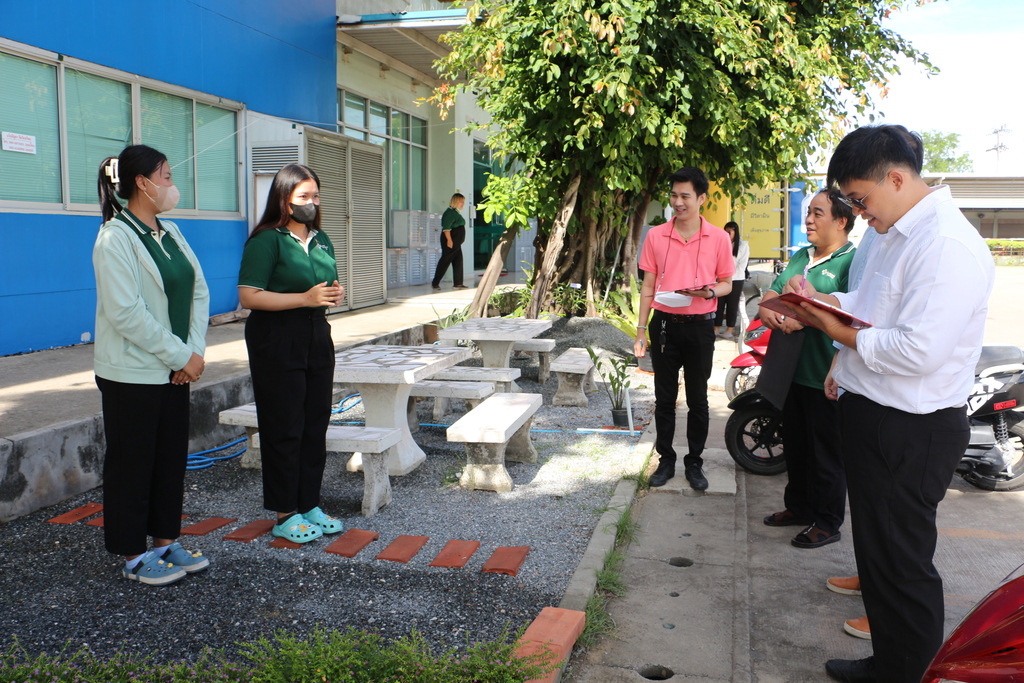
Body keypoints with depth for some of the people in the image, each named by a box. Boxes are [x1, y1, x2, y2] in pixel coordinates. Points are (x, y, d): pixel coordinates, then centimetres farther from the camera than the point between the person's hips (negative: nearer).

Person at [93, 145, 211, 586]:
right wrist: (182, 356, -16)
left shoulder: (170, 233, 9)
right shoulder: (115, 238, -14)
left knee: (172, 459, 14)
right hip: (132, 374, -7)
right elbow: (125, 312, -20)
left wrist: (195, 349, -6)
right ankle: (134, 558, 17)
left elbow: (199, 291, 7)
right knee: (132, 464, 4)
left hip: (174, 370, 8)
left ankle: (165, 542, 27)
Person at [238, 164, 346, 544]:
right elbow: (248, 296, -17)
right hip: (276, 341, -7)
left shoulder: (321, 240, 14)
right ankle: (285, 516, 10)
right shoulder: (267, 240, -9)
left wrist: (334, 295, 3)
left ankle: (310, 505, 22)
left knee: (315, 425, 10)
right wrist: (305, 298, -21)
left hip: (317, 338, 7)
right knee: (284, 429, 0)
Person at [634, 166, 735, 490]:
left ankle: (694, 463, 20)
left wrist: (710, 291, -17)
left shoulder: (718, 238, -2)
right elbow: (648, 286, 6)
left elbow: (726, 283, 7)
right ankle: (666, 460, 22)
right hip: (664, 324, 1)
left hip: (699, 327, -1)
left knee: (698, 399, 7)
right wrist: (641, 330, 3)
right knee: (664, 398, 9)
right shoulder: (656, 235, 1)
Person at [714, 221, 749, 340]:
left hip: (736, 280, -2)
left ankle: (729, 331, 4)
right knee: (719, 304, 1)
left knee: (732, 305, 1)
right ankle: (715, 329, 6)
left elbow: (742, 265, -4)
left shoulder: (743, 246, 1)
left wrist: (730, 277, -10)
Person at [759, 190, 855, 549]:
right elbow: (774, 290, 12)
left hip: (826, 375, -8)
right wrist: (768, 308, -10)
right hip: (794, 369, 8)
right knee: (795, 444, 19)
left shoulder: (854, 261, -11)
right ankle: (799, 507, 34)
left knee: (826, 451, 3)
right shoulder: (800, 257, 16)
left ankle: (828, 522, 16)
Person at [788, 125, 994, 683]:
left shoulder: (947, 245, -22)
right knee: (876, 551, 22)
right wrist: (821, 299, 6)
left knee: (900, 563, 4)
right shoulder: (893, 234, 11)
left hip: (910, 433, -11)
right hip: (872, 416, 11)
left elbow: (919, 349, -28)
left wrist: (845, 334, -16)